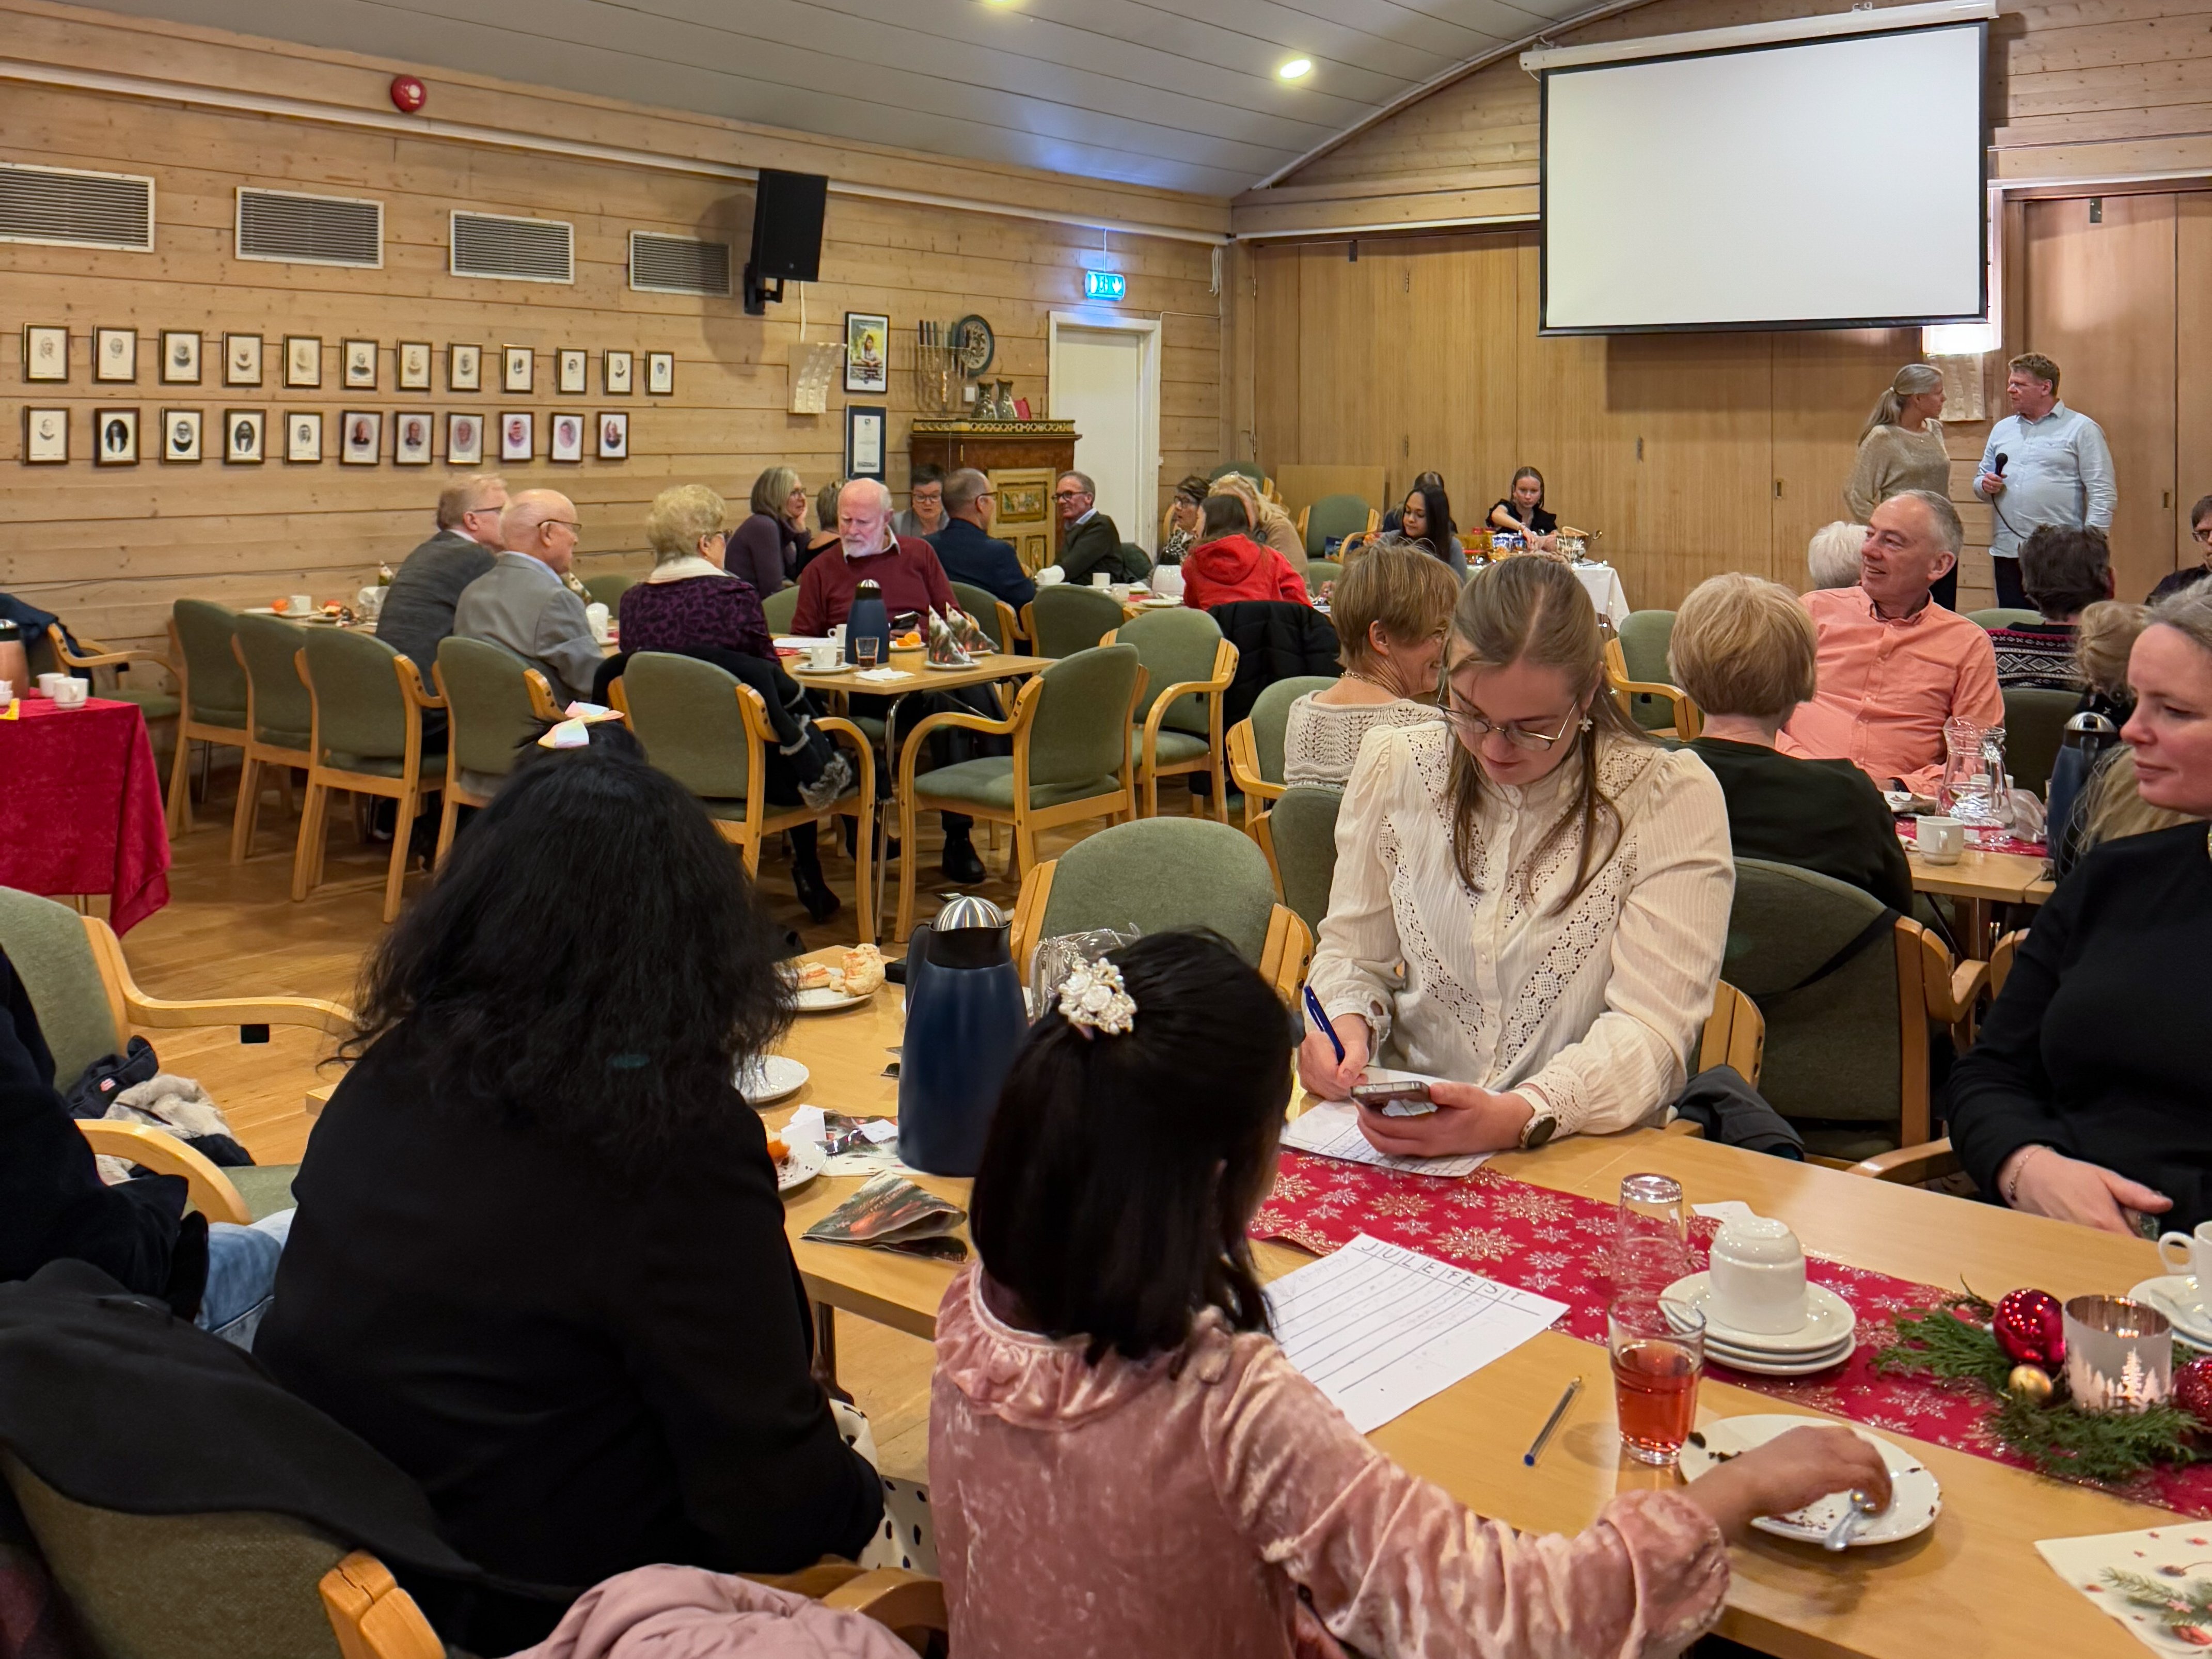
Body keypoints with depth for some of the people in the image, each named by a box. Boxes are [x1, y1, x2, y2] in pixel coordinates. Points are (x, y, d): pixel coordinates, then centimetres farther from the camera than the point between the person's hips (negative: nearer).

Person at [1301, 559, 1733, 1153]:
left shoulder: (1673, 798, -9)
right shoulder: (1393, 765, 4)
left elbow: (1650, 1028, -15)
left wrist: (1520, 1118, -31)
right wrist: (1347, 1023, -10)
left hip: (1593, 1156, -1)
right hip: (1400, 1134, 2)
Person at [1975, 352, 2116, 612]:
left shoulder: (2081, 429, 0)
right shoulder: (2002, 429, 17)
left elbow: (2103, 494, -5)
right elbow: (1981, 478, 25)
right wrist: (1985, 485, -1)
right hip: (2007, 551, 5)